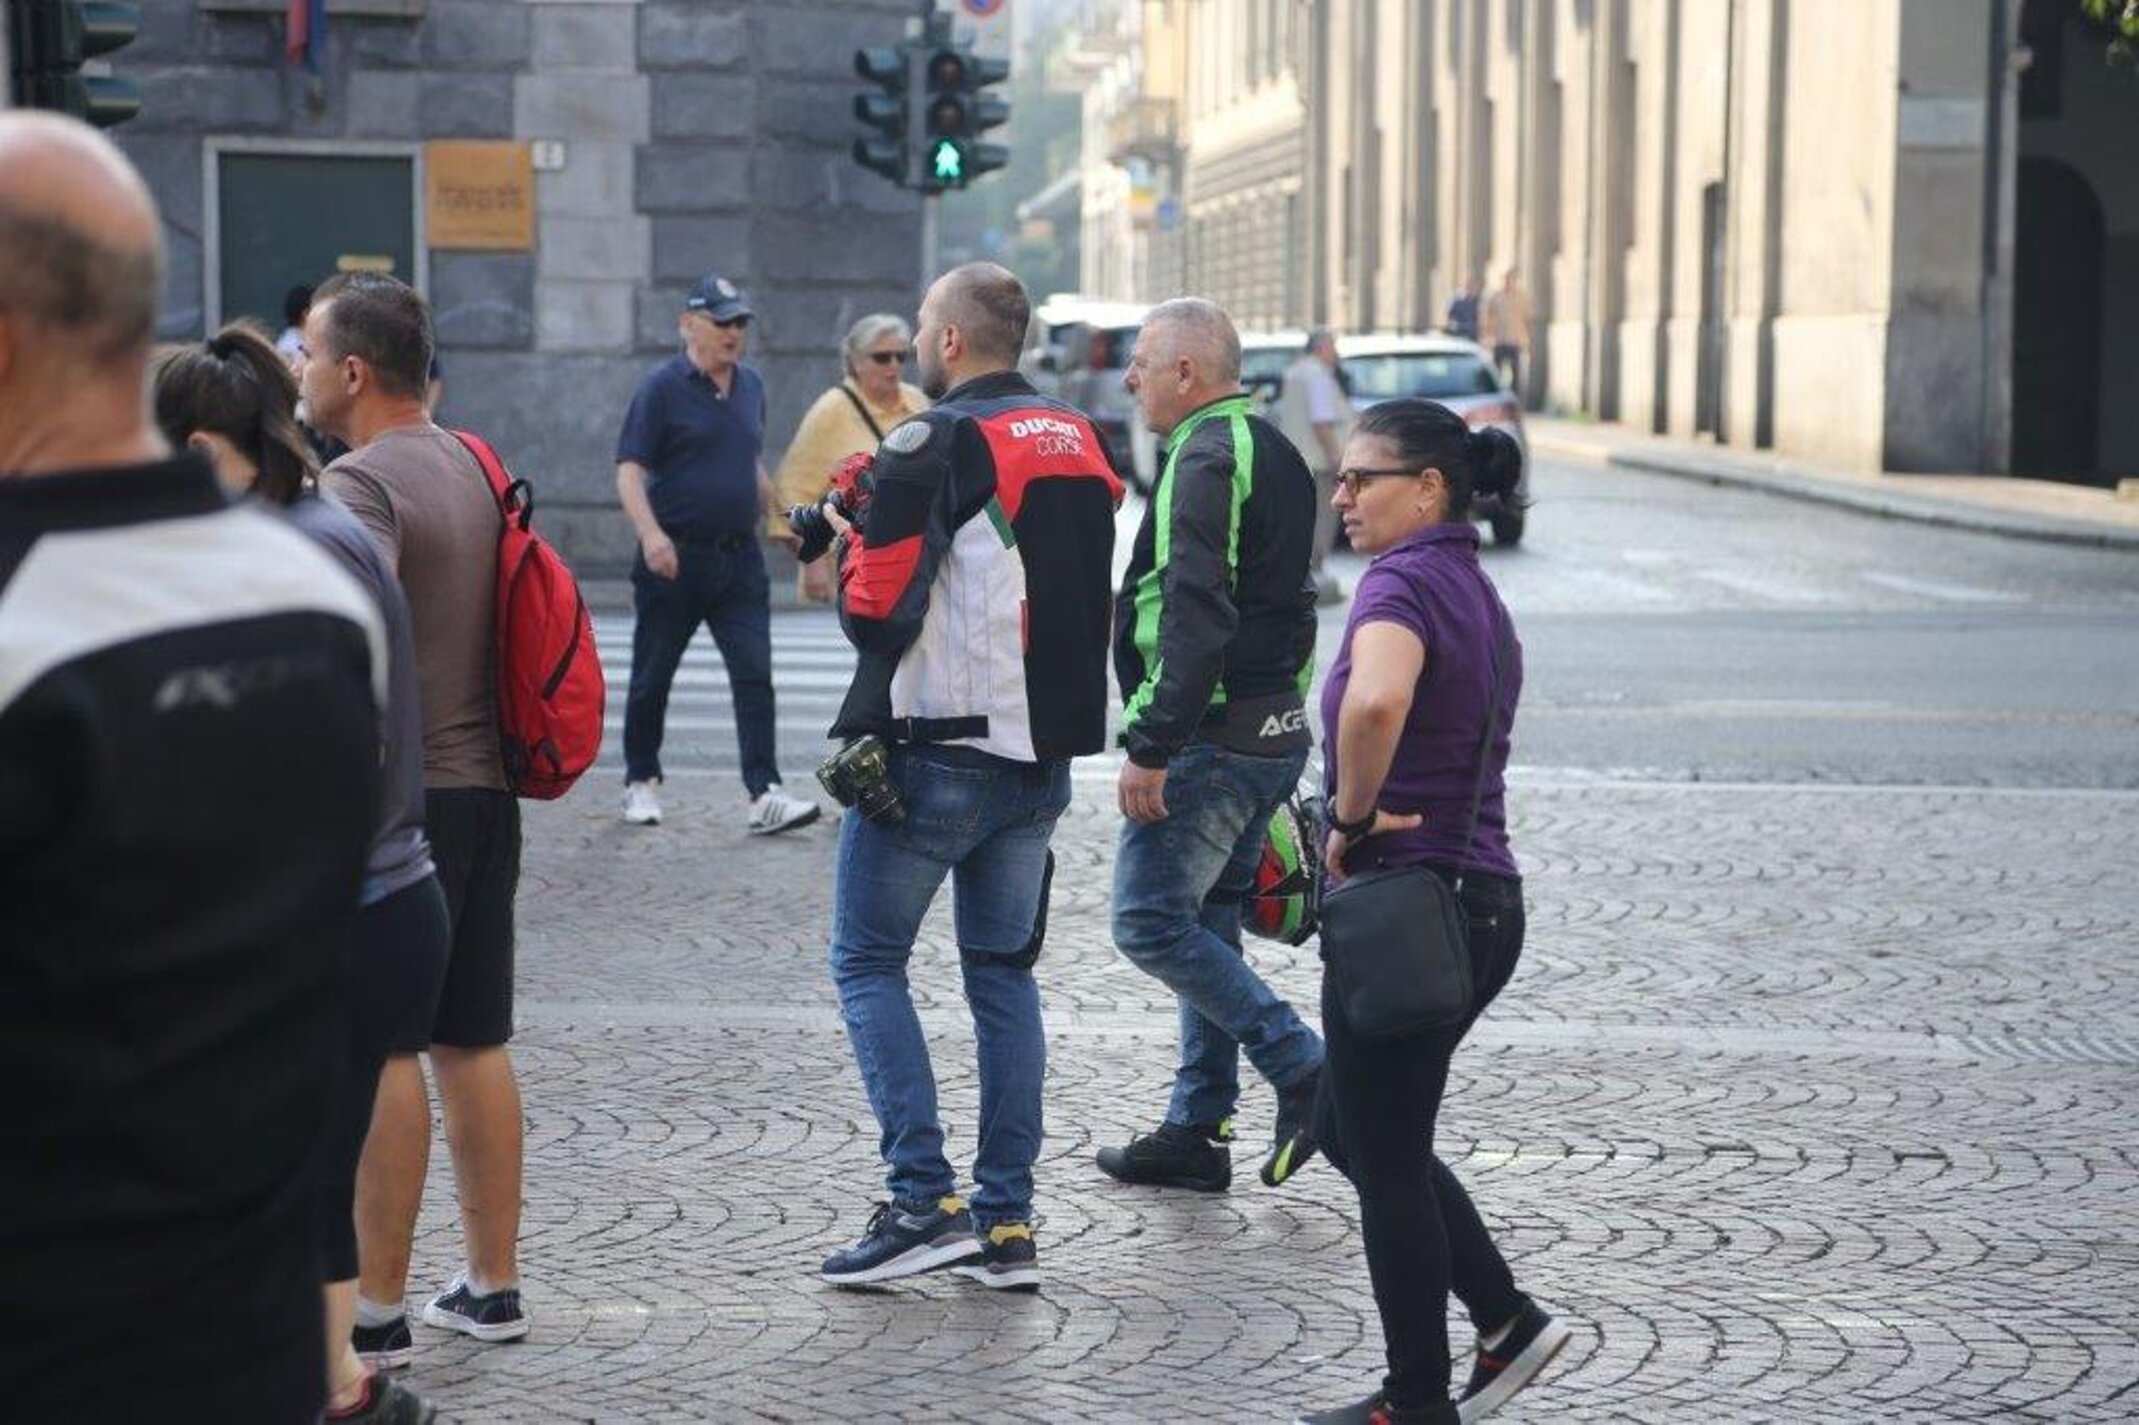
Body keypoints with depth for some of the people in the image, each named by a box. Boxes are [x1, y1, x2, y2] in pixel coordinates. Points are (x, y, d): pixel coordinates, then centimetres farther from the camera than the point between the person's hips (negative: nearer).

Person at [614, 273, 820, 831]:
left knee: (755, 675, -7)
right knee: (653, 678, 8)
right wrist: (650, 533, -27)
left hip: (740, 558, 4)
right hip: (675, 558, -4)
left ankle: (765, 795, -11)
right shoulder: (662, 387, -7)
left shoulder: (751, 385, 11)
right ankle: (641, 782, 25)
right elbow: (630, 471, -13)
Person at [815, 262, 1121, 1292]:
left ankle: (924, 1200, -4)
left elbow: (876, 611, -15)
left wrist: (855, 539, 4)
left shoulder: (932, 445, -13)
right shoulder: (1081, 445, 11)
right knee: (1004, 971, 13)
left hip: (935, 751, -7)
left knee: (867, 962, 4)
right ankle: (1007, 1221, 11)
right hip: (1044, 752, 7)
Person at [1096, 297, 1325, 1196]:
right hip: (1274, 732, 10)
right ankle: (1197, 1131, 16)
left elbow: (1196, 619, -24)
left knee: (1149, 921, -5)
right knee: (1207, 925, 13)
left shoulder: (1206, 461, -15)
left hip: (1212, 739, -10)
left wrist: (1150, 749, -24)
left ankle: (1304, 1074, -6)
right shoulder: (1274, 454, 17)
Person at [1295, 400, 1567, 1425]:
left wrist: (1354, 815, -23)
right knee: (1353, 1134, 22)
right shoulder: (1477, 592, 15)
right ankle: (1506, 1319, 21)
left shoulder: (1400, 582, -16)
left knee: (1384, 1161, 4)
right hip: (1482, 900, 9)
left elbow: (1375, 700, -37)